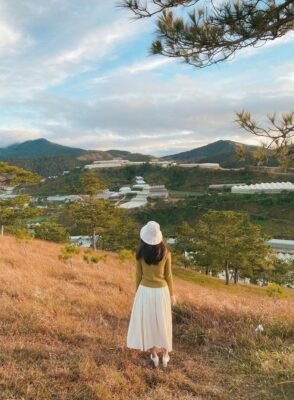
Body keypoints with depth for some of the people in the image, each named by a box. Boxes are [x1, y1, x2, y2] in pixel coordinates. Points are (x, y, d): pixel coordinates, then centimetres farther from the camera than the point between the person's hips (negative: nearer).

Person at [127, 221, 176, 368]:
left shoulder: (140, 253, -10)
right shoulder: (165, 252, -11)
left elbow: (138, 275, -3)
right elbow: (168, 275, -5)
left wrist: (137, 293, 10)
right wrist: (172, 294, 8)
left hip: (145, 291, 0)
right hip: (161, 291, 0)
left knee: (148, 323, 15)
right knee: (162, 323, 17)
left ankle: (154, 356, 25)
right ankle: (165, 355, 29)